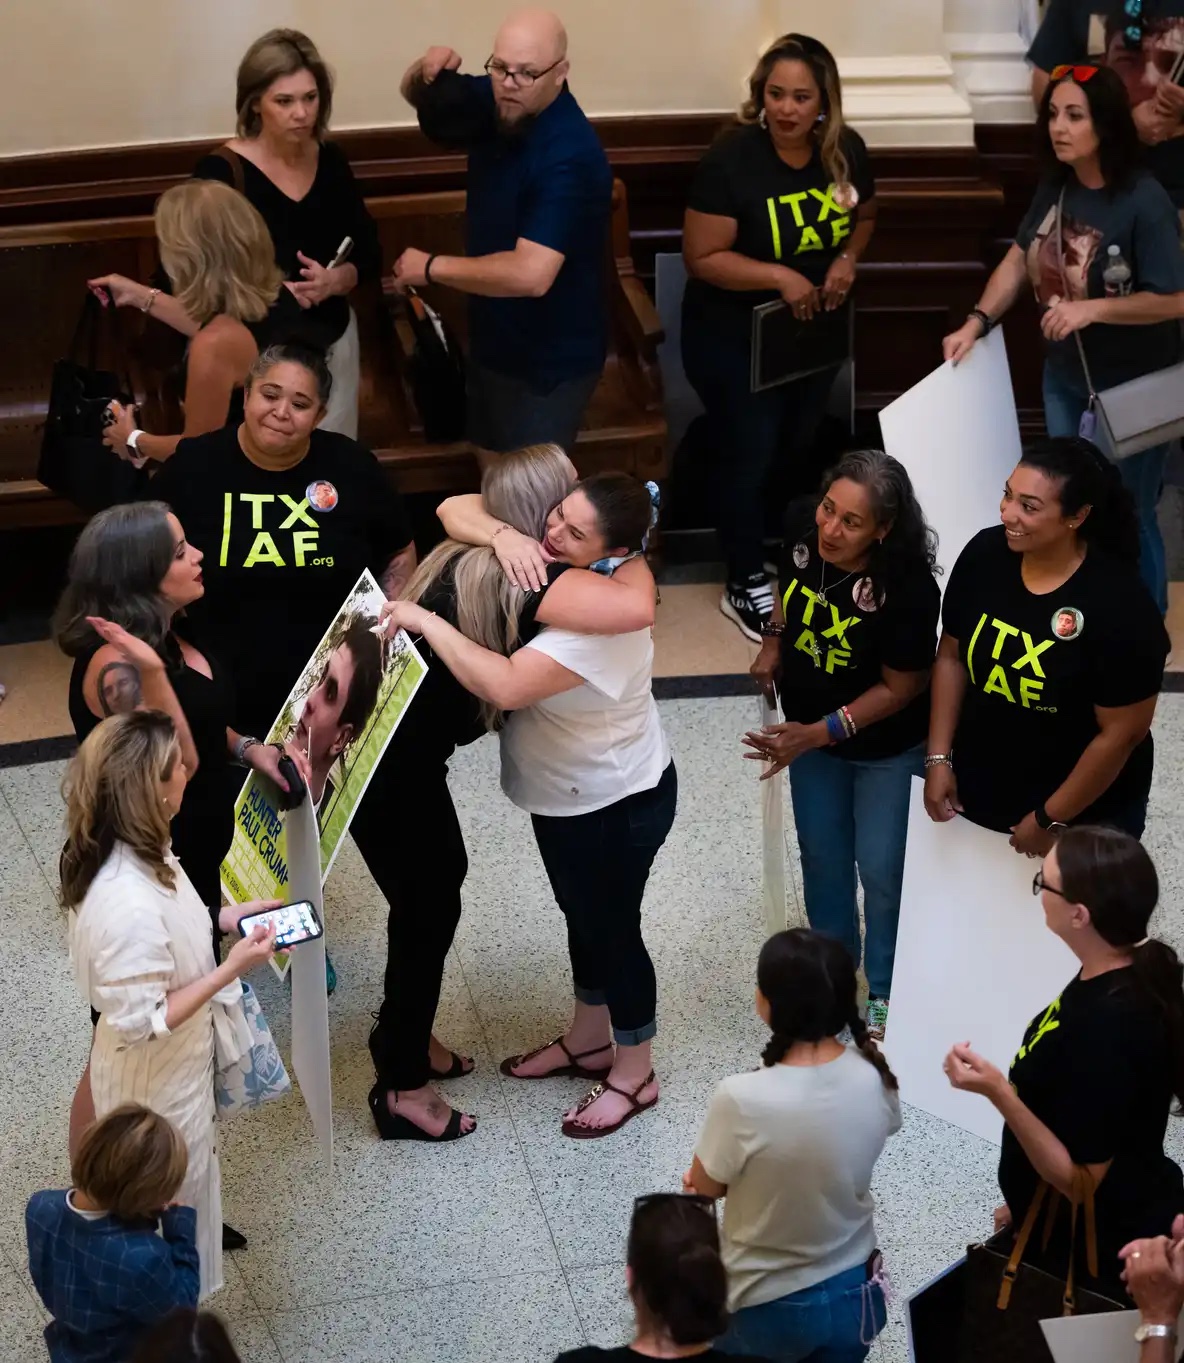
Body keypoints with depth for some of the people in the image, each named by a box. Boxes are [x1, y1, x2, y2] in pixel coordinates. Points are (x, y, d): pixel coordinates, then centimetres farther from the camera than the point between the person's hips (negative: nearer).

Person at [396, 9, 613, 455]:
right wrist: (428, 70, -15)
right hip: (493, 342, 8)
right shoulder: (498, 101, -6)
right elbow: (416, 95, 10)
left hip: (550, 361, -8)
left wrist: (431, 267, -26)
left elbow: (531, 274, -39)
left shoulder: (570, 155, -31)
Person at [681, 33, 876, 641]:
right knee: (751, 457, 4)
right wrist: (779, 277, -32)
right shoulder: (730, 160, -26)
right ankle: (745, 585, 21)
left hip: (815, 330, 5)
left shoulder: (845, 150, -9)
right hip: (734, 339, -5)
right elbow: (702, 257, -24)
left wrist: (846, 260, -12)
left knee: (801, 445, 22)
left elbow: (864, 216, 9)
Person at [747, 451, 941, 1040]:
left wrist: (817, 734, -27)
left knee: (881, 869, 13)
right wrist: (773, 641, -3)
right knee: (822, 856, 23)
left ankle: (885, 992, 38)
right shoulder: (802, 524, -22)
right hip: (808, 728, 5)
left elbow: (899, 688, -24)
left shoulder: (908, 589, -36)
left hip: (886, 749, -5)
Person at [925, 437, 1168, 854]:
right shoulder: (984, 555, -12)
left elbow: (1122, 733, -19)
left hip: (1085, 814, -4)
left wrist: (1050, 819, -14)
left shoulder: (1120, 607, -26)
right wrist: (938, 758, -1)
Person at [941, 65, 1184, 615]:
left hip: (1130, 389, -7)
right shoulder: (1055, 186, -4)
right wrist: (976, 322, -6)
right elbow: (1019, 258, 4)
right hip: (1063, 377, 7)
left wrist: (1091, 309, -29)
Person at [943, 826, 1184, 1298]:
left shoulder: (1105, 1027, -34)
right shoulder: (1136, 973, -6)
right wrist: (1027, 1202, 17)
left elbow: (1080, 1179, -26)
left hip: (1096, 1257, -9)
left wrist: (998, 1092, -35)